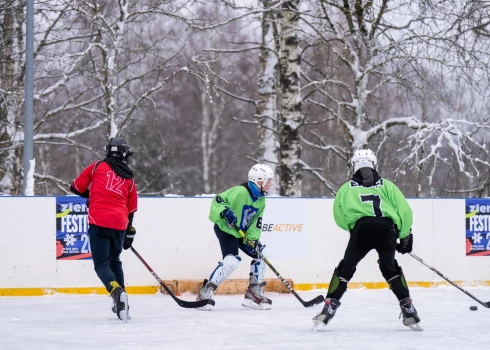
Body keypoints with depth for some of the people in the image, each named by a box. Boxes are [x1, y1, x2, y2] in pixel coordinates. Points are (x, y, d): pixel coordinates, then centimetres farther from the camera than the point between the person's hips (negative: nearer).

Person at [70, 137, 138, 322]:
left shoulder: (98, 166, 6)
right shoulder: (129, 179, 16)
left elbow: (77, 187, 12)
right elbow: (131, 209, 20)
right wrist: (129, 233, 30)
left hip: (99, 222, -4)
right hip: (119, 224, 4)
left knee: (102, 264, -3)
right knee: (114, 260, 24)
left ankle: (117, 292, -29)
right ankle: (121, 302, 24)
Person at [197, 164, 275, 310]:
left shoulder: (261, 200, 3)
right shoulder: (240, 192, -23)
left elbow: (256, 223, 3)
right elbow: (218, 200, -25)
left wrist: (253, 240, -11)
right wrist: (225, 211, -44)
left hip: (242, 233, 9)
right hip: (225, 229, -9)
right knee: (232, 260, -26)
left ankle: (254, 294, 15)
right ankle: (205, 292, -22)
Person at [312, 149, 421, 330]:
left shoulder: (346, 188, 23)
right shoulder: (386, 185, 23)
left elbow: (339, 217, 18)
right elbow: (404, 210, 15)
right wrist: (405, 235, 23)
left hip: (361, 229, -2)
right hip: (387, 229, 2)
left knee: (345, 269, 11)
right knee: (390, 268, 23)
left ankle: (328, 309, 1)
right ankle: (408, 310, 19)